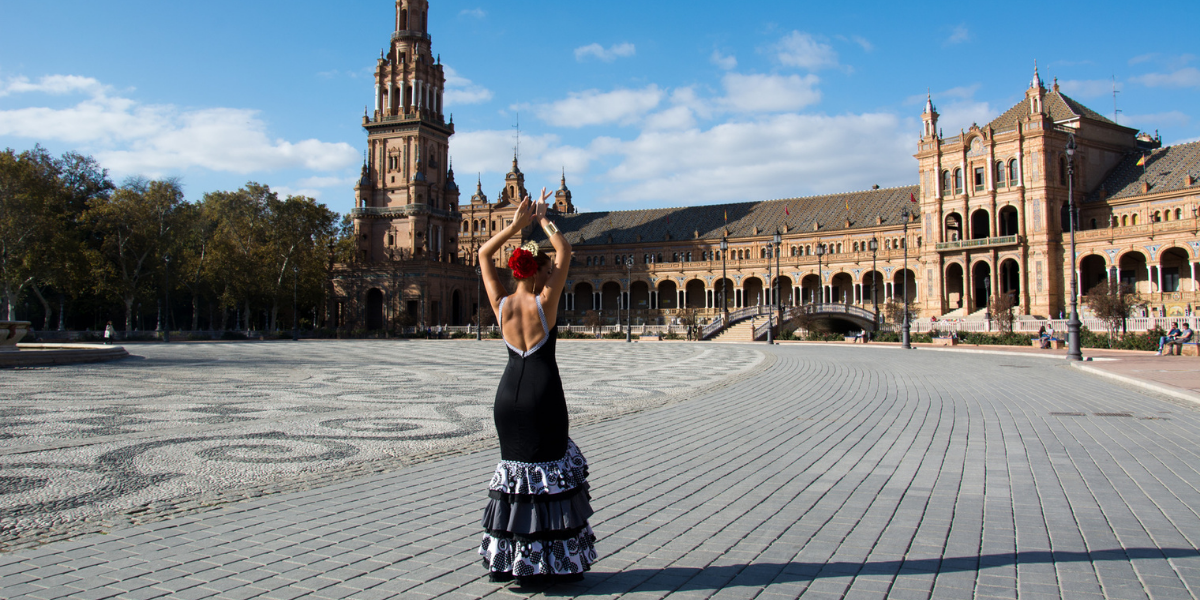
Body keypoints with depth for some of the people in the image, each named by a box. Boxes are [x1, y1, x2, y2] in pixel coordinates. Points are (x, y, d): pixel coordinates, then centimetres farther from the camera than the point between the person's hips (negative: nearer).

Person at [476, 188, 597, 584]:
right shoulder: (544, 302, -10)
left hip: (508, 395, 4)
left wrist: (515, 225, 9)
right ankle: (552, 562, 10)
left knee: (515, 468, 14)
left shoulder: (501, 304, 0)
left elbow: (484, 255, 12)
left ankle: (511, 560, 20)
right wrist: (543, 221, 10)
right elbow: (565, 252, 1)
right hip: (543, 395, -4)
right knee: (549, 470, 5)